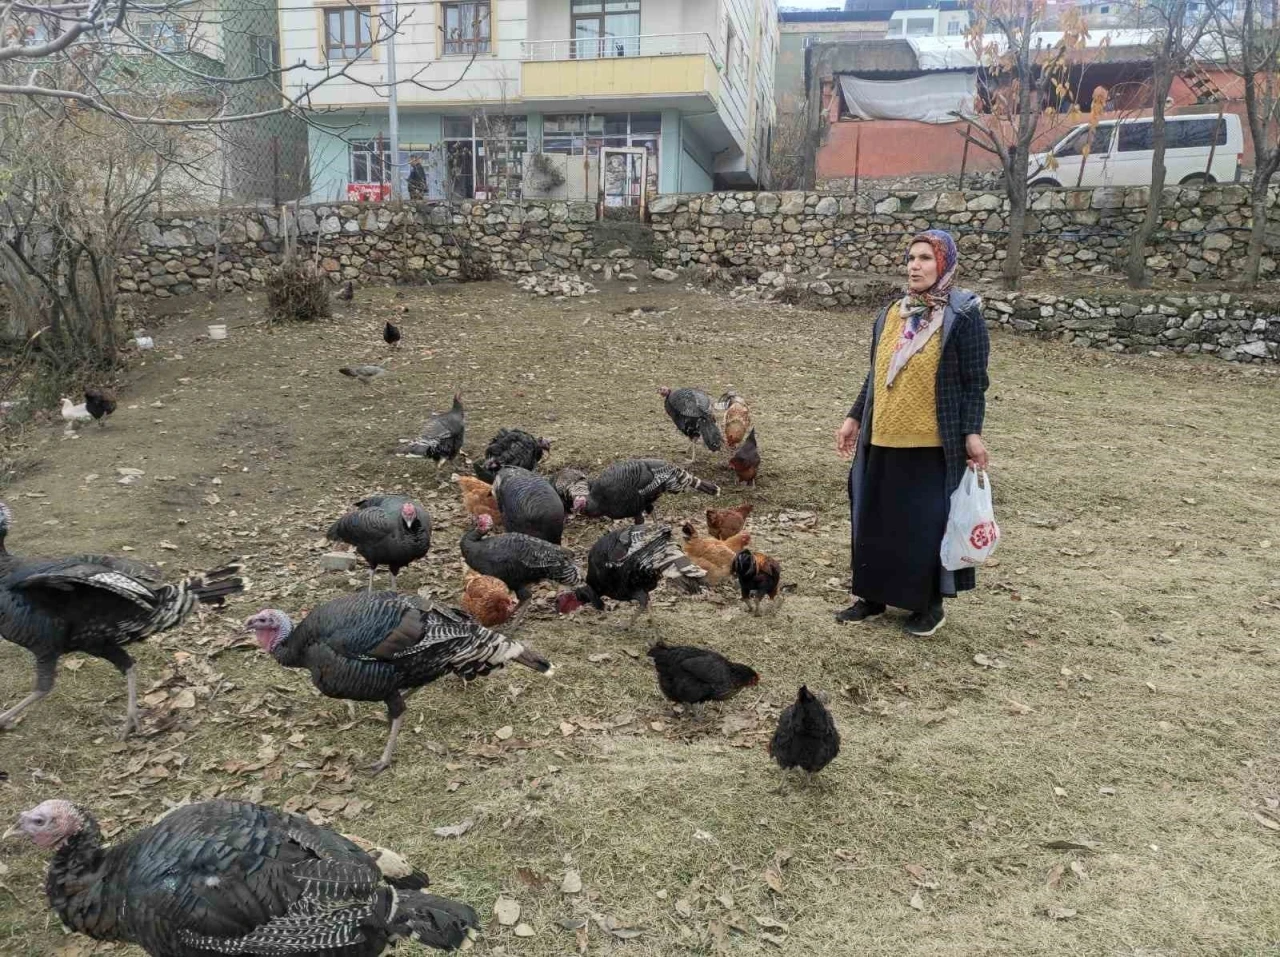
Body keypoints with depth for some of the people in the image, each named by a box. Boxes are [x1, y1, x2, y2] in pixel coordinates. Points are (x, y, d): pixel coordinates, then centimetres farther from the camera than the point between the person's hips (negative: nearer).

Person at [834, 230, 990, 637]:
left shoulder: (963, 315, -7)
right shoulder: (891, 314, 9)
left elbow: (974, 382, -8)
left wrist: (972, 434, -15)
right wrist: (854, 418, 14)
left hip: (934, 444, -6)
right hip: (884, 439, 6)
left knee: (927, 522, 4)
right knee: (875, 518, 12)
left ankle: (930, 603, 21)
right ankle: (872, 596, 27)